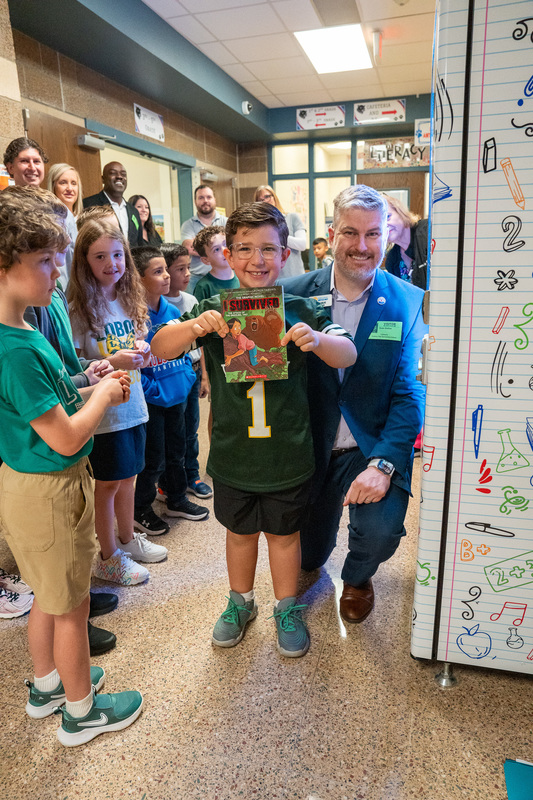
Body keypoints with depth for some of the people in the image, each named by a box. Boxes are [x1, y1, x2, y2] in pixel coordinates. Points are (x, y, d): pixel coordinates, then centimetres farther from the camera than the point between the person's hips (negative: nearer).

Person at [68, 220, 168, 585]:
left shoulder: (129, 300, 6)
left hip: (133, 406, 6)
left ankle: (128, 539, 39)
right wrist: (113, 362, -26)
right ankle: (108, 557, 25)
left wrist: (143, 352, -8)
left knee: (129, 476, 18)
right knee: (109, 483, 7)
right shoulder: (79, 308, -14)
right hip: (103, 411, -6)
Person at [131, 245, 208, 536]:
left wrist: (188, 376, 5)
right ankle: (140, 509, 28)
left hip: (177, 395, 7)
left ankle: (177, 500, 40)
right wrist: (153, 389, -19)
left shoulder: (173, 311, 4)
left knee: (176, 451, 20)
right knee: (153, 458, 6)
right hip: (151, 401, -7)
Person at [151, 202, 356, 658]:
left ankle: (287, 608, 41)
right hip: (233, 453, 1)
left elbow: (348, 356, -11)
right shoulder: (213, 311, -5)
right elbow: (159, 350, -9)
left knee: (284, 533, 17)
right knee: (240, 532, 20)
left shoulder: (300, 311, -7)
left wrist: (317, 339, -33)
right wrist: (193, 326, -30)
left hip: (287, 454, -1)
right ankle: (241, 602, 45)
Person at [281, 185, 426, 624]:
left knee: (381, 531, -25)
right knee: (307, 557, 13)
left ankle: (357, 577, 14)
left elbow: (410, 393, -11)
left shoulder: (409, 303, -8)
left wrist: (383, 463, -22)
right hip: (309, 446, 2)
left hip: (373, 446, -1)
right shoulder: (295, 293, -7)